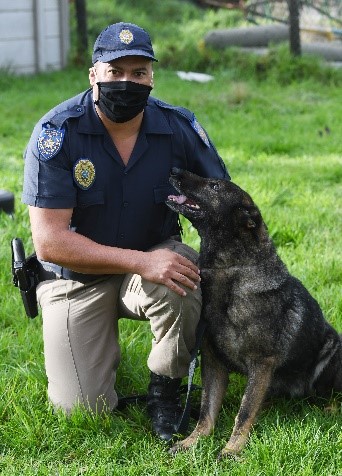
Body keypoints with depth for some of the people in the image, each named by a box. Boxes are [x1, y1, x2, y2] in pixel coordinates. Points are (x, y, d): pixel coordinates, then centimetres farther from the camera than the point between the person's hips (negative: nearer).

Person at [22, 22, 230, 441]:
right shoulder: (56, 134, -19)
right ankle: (98, 337, 24)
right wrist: (140, 261, -33)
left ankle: (164, 389, -7)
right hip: (76, 277, -2)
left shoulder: (179, 128, -11)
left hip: (154, 255, 2)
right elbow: (49, 241, -24)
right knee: (84, 410, -11)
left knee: (187, 279, -35)